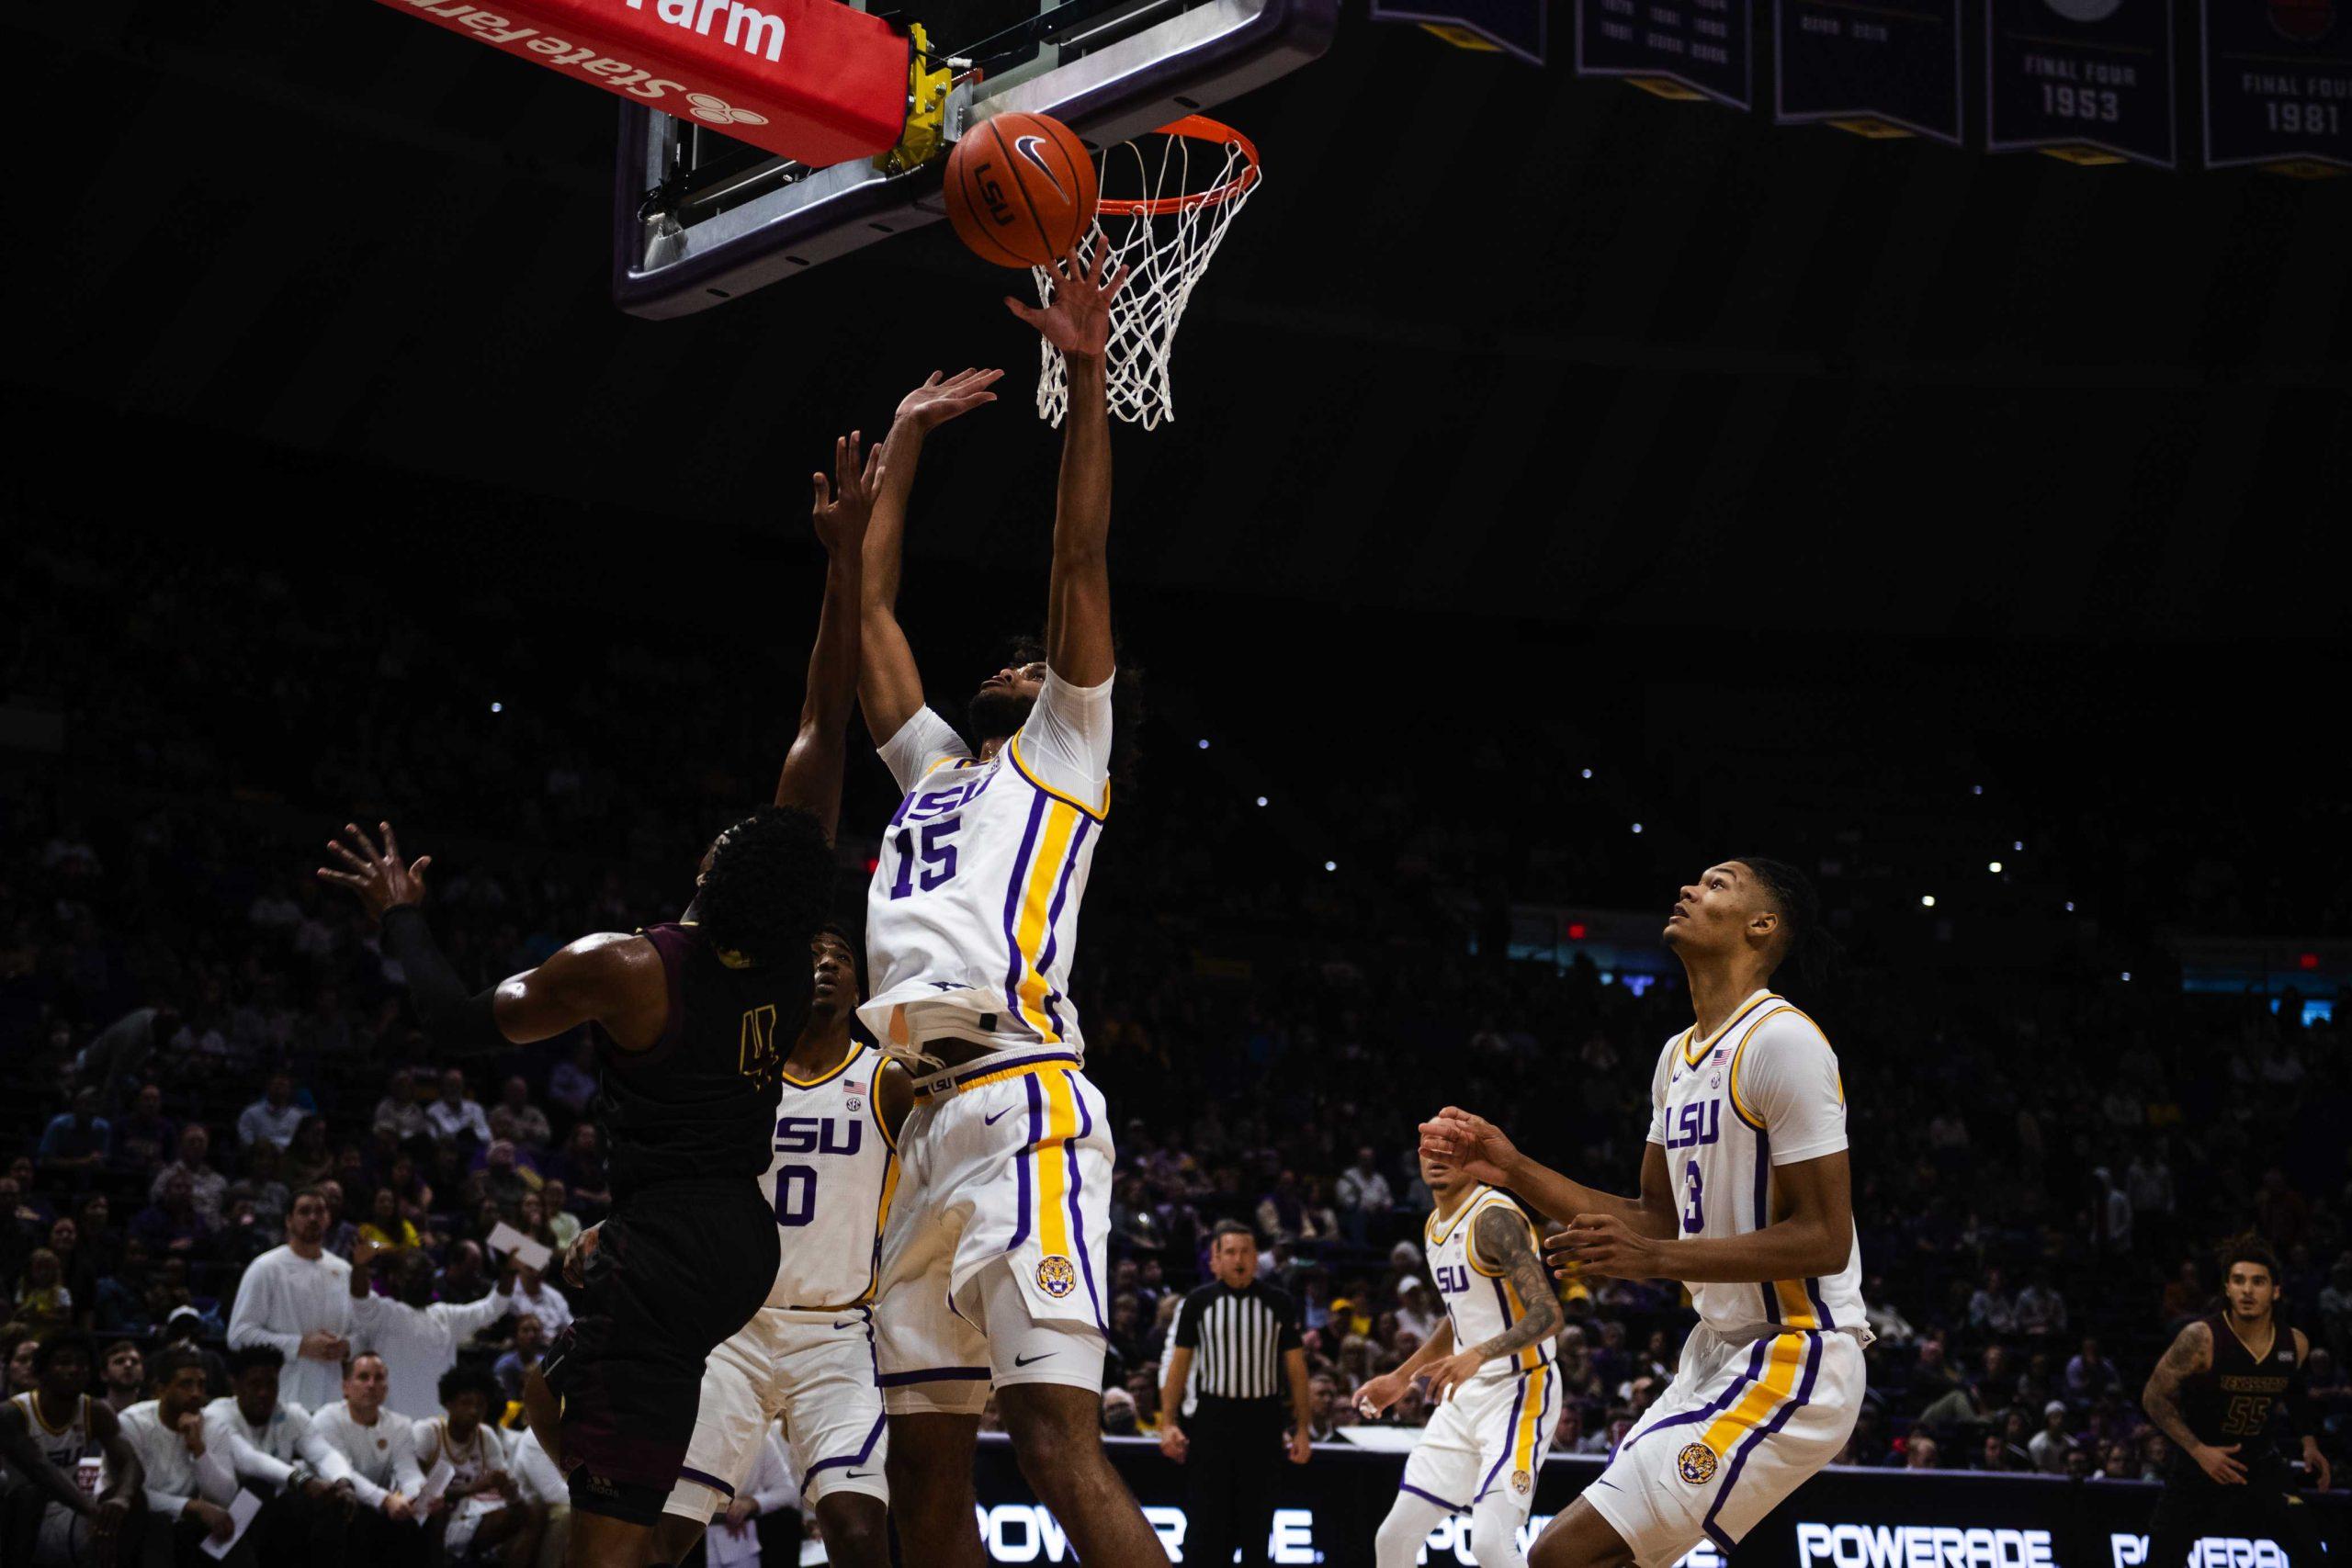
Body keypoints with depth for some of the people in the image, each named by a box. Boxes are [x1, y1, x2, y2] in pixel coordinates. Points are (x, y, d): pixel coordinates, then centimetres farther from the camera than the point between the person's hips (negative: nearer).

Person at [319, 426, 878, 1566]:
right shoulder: (792, 944, -2)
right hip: (745, 1239, 8)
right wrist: (844, 558, 3)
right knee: (555, 1398, 29)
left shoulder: (622, 969, -15)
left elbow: (463, 1020, -1)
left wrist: (400, 916, 15)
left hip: (666, 1246, -8)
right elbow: (825, 723, 1)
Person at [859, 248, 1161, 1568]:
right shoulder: (934, 767, 30)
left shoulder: (1065, 754, 14)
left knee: (1059, 1440, -20)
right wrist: (906, 442, 36)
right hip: (933, 1121, 8)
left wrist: (1086, 377, 1)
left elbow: (1082, 561, 5)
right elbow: (870, 609, 33)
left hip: (1022, 1106, -7)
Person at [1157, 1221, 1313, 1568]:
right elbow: (1178, 1363, 4)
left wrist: (1303, 1429, 1)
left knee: (1257, 1520, 7)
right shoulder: (1198, 1302, 2)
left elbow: (1296, 1368, 6)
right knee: (1205, 1520, -3)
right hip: (1211, 1419, -1)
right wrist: (1168, 1423, -5)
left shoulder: (1279, 1304, 4)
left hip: (1262, 1421, 1)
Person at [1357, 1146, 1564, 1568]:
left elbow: (1547, 1313, -26)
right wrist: (1400, 1379, 28)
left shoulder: (1494, 1218, -16)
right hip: (1465, 1394, 9)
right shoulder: (1434, 1227, 13)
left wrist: (1480, 1354, -39)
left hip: (1518, 1390, -9)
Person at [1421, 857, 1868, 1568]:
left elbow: (1824, 1239, -19)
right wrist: (1514, 1169, 10)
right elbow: (1657, 1217, 19)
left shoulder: (1781, 1039, -15)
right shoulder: (1678, 1055, 15)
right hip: (1719, 1350, 10)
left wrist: (1655, 1259, -23)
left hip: (1795, 1359, -10)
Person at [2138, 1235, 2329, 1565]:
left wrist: (2308, 1440, 4)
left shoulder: (2295, 1344, -6)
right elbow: (2154, 1397, -14)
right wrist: (2199, 1451, -22)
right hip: (2198, 1462, -3)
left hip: (2262, 1463, 3)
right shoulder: (2201, 1339, -21)